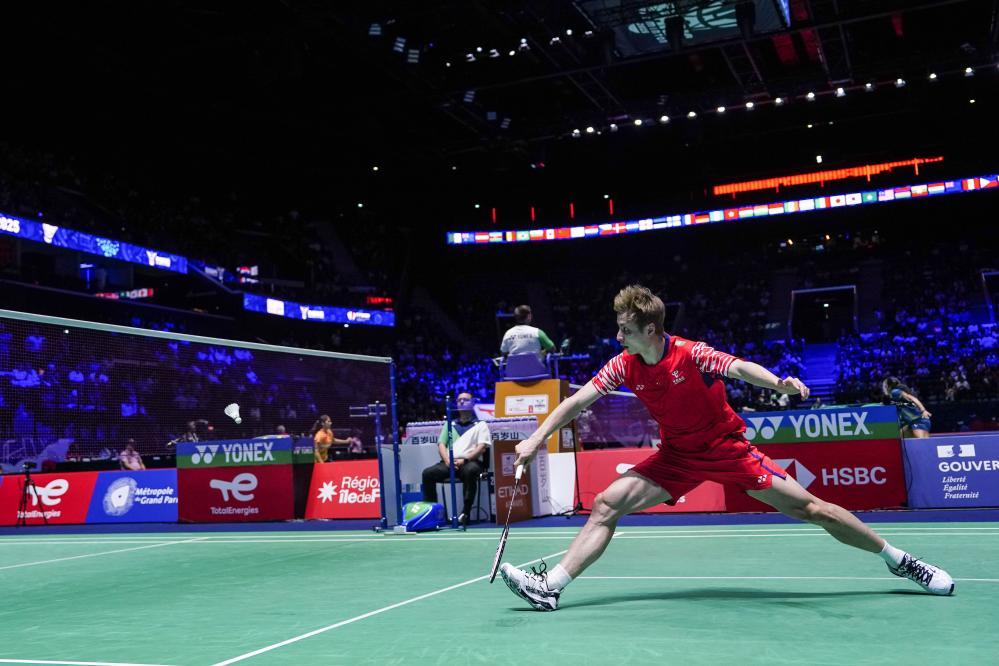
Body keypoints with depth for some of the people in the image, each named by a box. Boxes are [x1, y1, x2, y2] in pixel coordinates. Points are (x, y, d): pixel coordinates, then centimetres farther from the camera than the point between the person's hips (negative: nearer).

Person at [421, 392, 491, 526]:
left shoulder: (480, 425, 15)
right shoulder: (449, 424, 27)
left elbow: (482, 447, 1)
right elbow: (441, 444, 15)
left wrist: (464, 459, -14)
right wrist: (447, 460, -7)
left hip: (471, 461, -4)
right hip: (449, 463, 4)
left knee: (470, 471, -40)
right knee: (428, 473, -23)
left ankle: (466, 512, -34)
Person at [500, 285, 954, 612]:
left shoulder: (691, 354, -21)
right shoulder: (623, 367, -9)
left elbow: (740, 368, -35)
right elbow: (577, 402, -7)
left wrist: (780, 383, -55)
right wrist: (536, 439, -16)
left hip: (728, 448, -4)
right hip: (677, 457, 4)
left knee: (810, 508, -4)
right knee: (606, 505, -12)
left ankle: (899, 561, 15)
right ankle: (549, 588, -10)